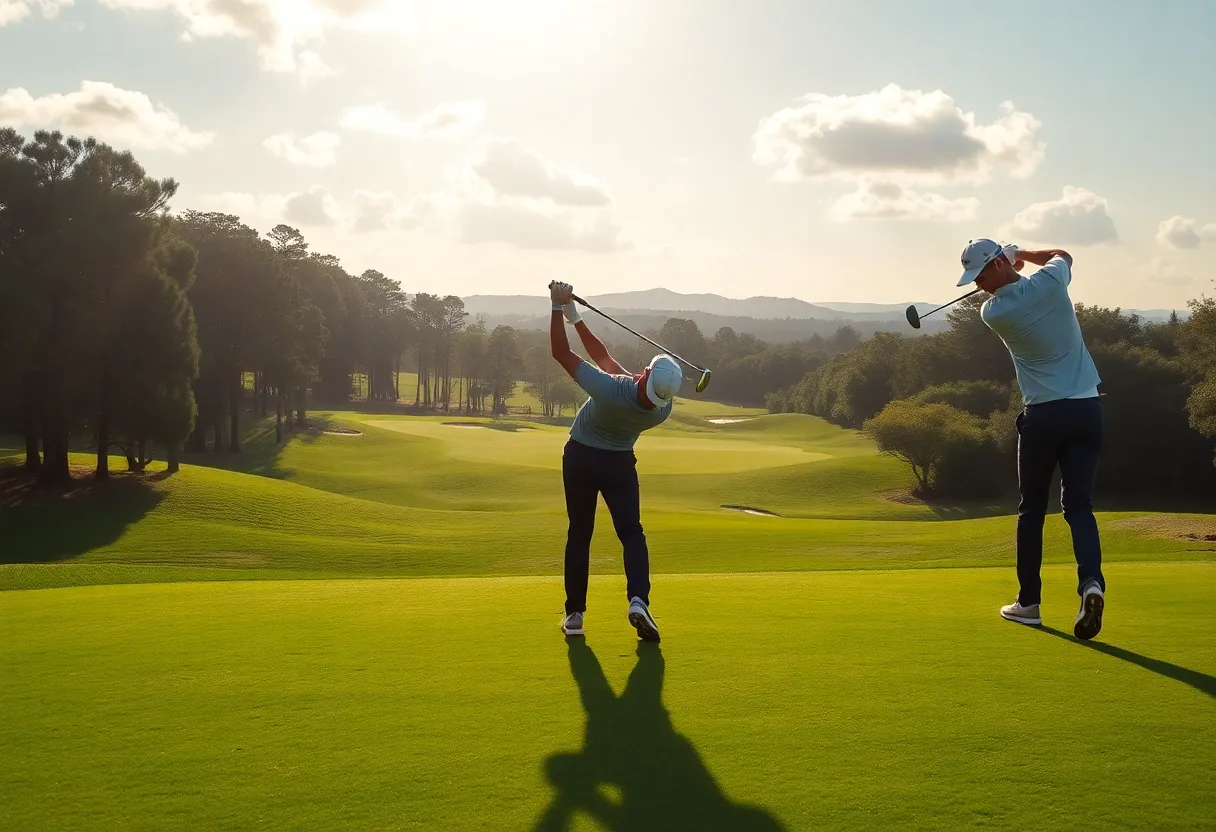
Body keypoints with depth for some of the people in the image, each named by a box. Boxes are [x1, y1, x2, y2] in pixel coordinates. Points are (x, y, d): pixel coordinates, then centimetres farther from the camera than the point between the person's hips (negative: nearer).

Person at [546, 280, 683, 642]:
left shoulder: (610, 388, -35)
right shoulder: (662, 411, -20)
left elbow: (561, 352, -27)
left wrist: (559, 307, -19)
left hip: (580, 458, -1)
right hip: (619, 463, 1)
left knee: (579, 535, 9)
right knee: (631, 533, 8)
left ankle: (575, 613, 9)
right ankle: (638, 600, -17)